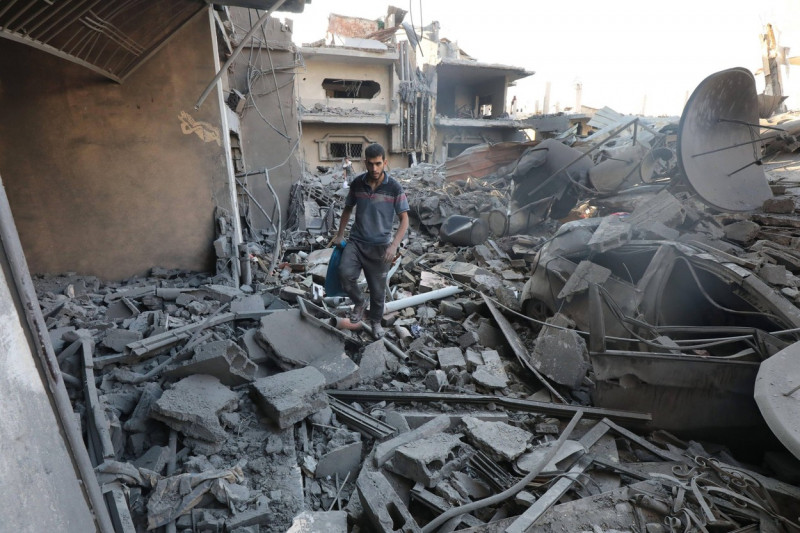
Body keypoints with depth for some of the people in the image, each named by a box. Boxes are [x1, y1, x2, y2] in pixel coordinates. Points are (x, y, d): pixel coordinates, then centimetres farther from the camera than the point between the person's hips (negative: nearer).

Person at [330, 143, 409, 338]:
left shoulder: (394, 187, -10)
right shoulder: (357, 183, -2)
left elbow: (404, 220, -8)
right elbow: (347, 209, 14)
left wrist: (394, 245, -22)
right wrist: (339, 235, 13)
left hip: (380, 246, -1)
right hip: (356, 241, 2)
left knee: (377, 288, 8)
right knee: (345, 274, -22)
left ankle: (375, 320, 36)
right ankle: (359, 302, 10)